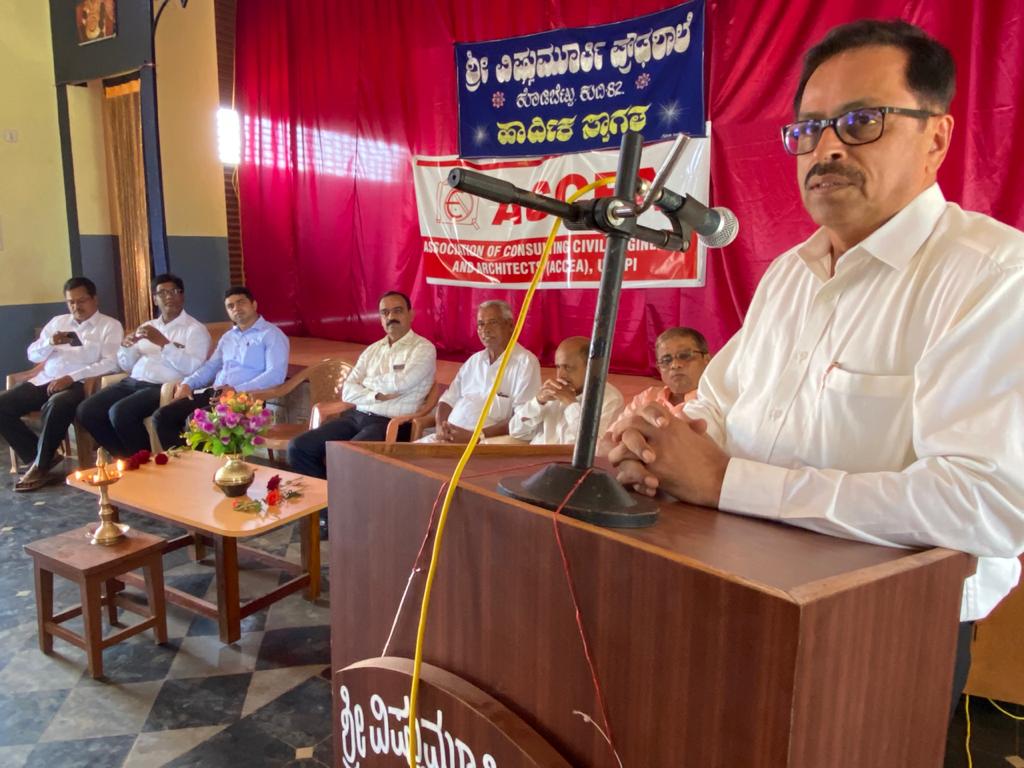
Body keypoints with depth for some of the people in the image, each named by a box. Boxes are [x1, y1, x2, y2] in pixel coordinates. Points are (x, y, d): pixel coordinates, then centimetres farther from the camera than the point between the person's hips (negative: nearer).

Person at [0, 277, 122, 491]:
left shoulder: (110, 326, 4)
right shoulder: (57, 321, 21)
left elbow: (111, 363, -11)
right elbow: (32, 355, 19)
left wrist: (71, 377, -19)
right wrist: (50, 342, -5)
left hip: (80, 383, -6)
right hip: (45, 380, 6)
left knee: (55, 406, -37)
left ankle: (40, 465, -18)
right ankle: (37, 456, -3)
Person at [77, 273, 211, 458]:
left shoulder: (195, 329, 1)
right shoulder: (147, 326, 22)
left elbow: (191, 367, -15)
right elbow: (127, 366, 22)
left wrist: (163, 343, -18)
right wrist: (126, 346, 2)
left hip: (163, 387, -7)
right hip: (133, 382, 7)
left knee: (120, 413, -29)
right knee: (86, 410, -10)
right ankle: (124, 457, 4)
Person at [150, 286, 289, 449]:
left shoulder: (271, 334, -2)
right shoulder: (227, 337, 26)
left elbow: (276, 374, -14)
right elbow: (211, 366, 30)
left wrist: (237, 390, -24)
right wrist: (187, 383, 8)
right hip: (213, 393, 8)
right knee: (162, 416, -8)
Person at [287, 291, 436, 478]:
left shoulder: (423, 348, -1)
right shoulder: (372, 350, 17)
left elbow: (399, 383, -18)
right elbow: (348, 391, 7)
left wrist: (367, 383, 1)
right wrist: (377, 395, -12)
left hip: (389, 423, -6)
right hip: (356, 416, 7)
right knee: (298, 447, -6)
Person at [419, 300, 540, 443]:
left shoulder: (525, 362, -3)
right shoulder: (474, 361, 19)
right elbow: (448, 399, 18)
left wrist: (475, 436, -16)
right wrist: (441, 428, -2)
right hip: (450, 437, 6)